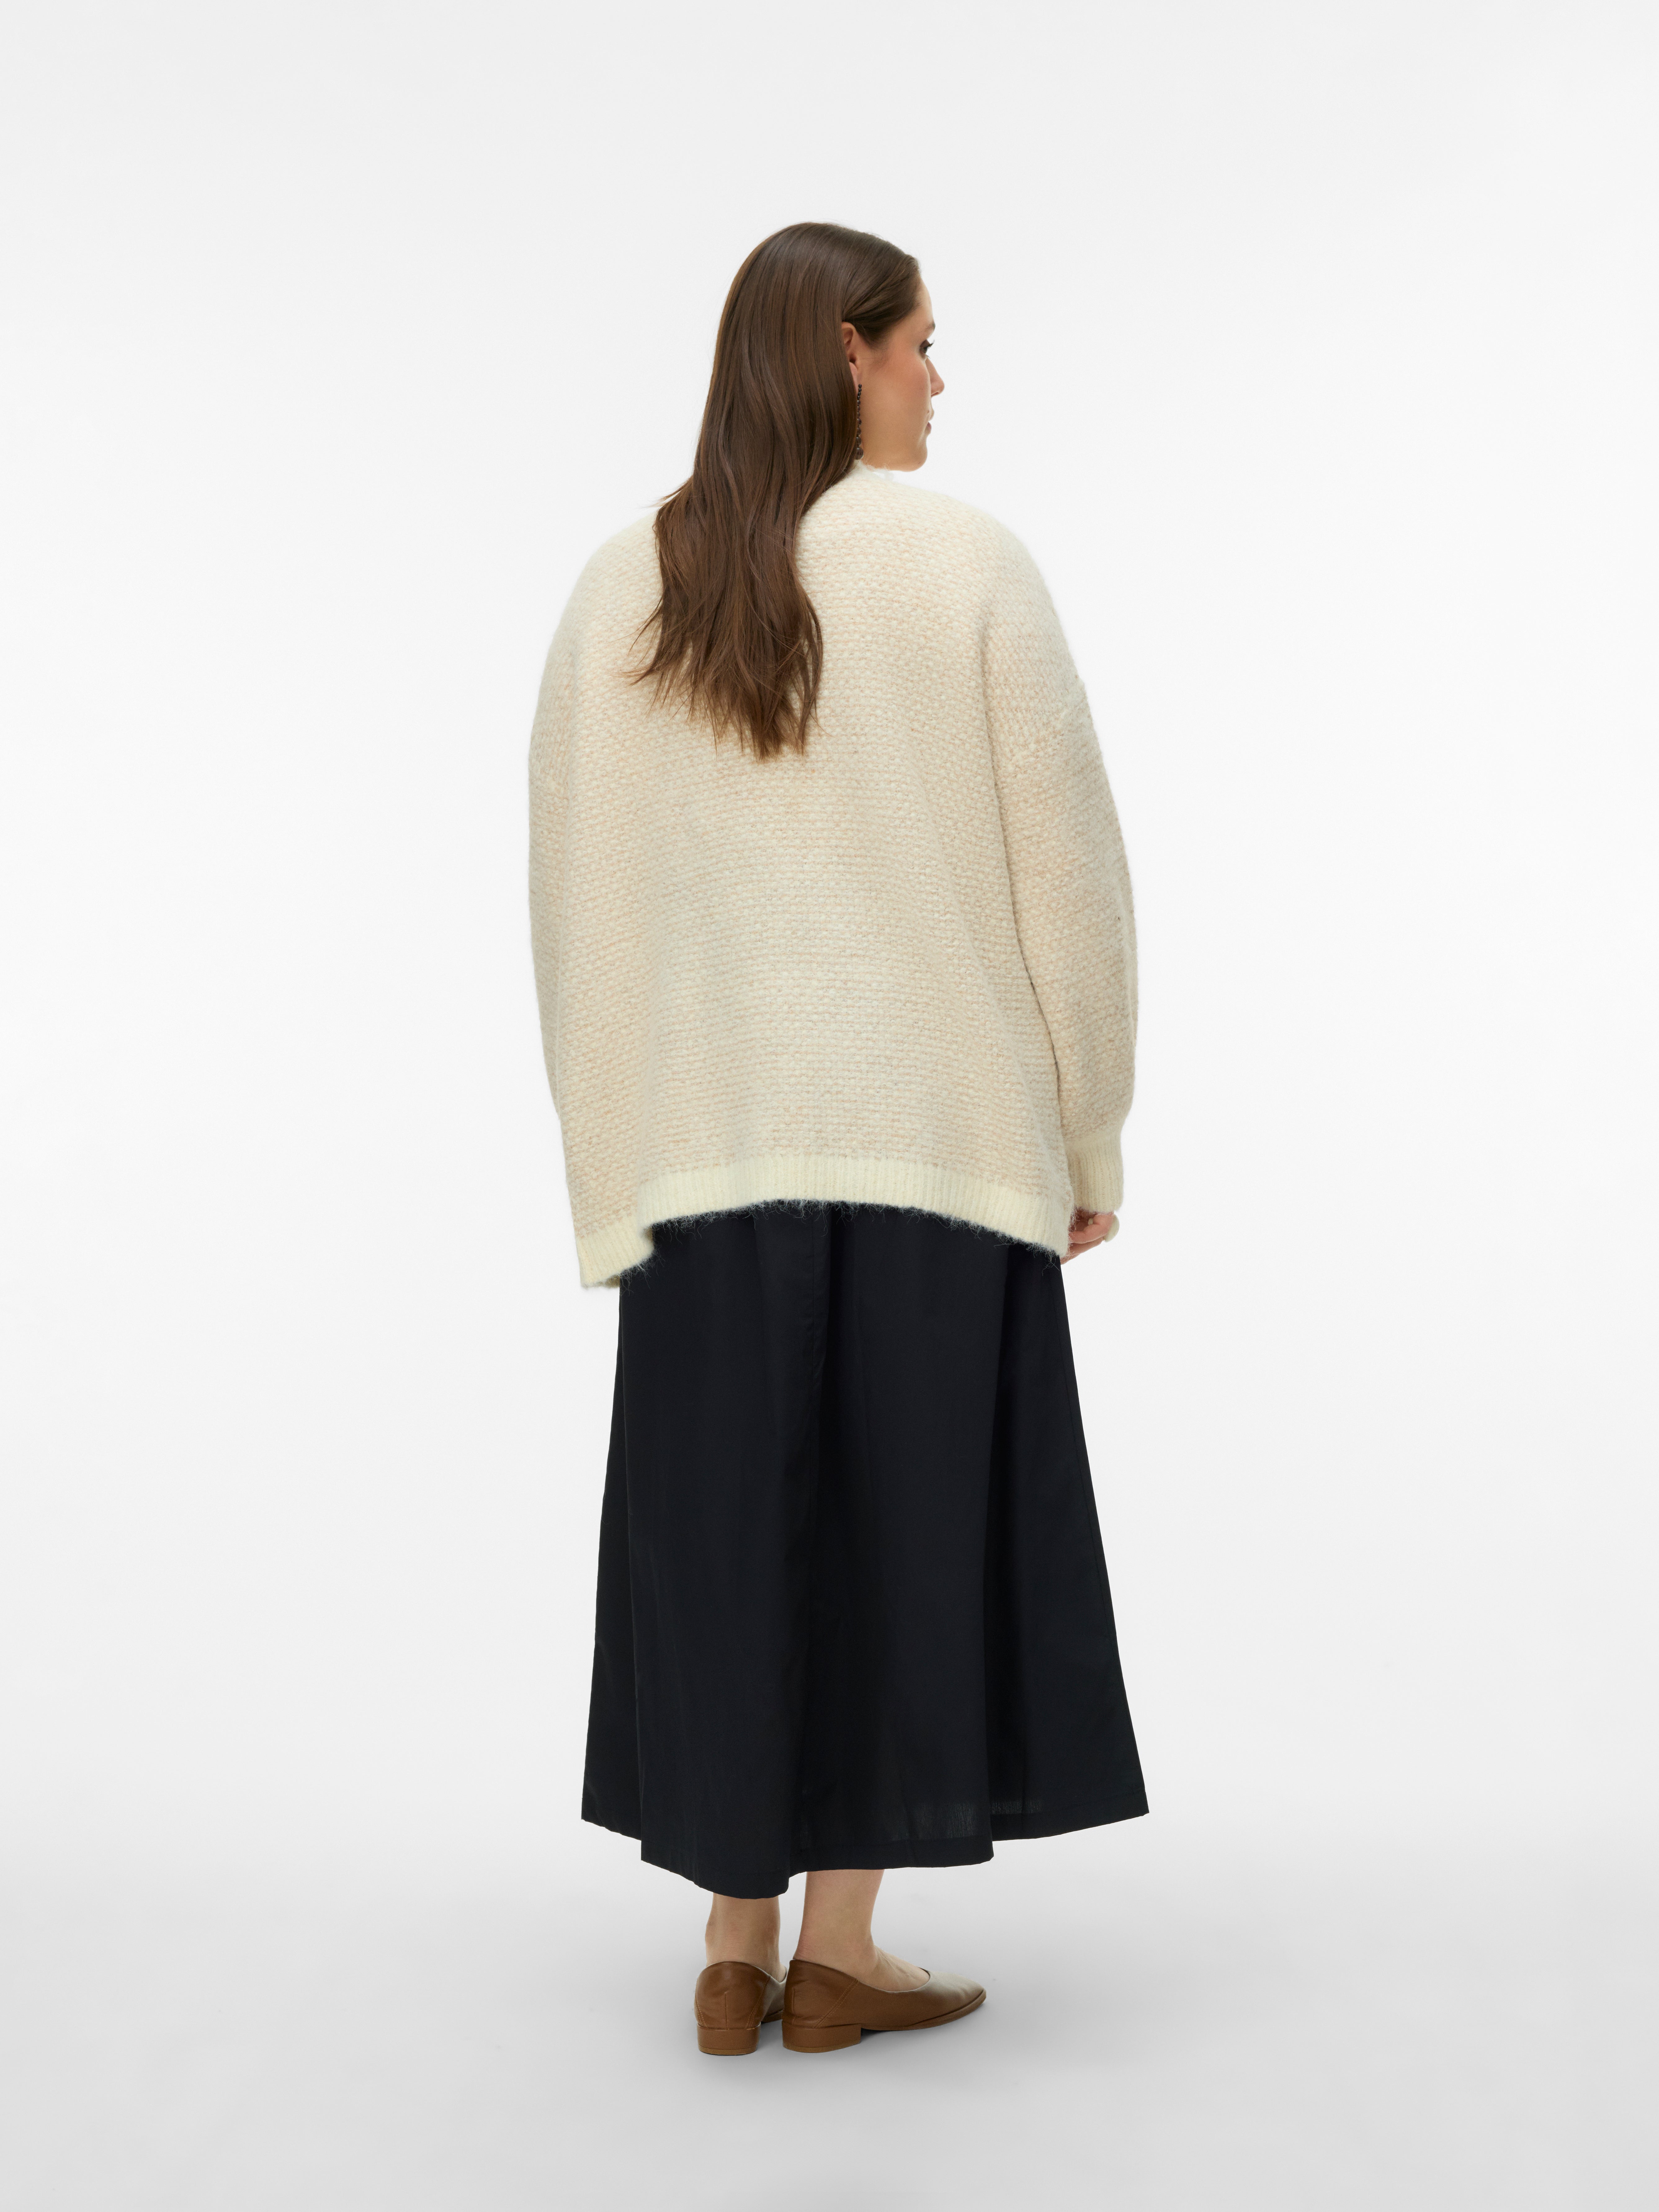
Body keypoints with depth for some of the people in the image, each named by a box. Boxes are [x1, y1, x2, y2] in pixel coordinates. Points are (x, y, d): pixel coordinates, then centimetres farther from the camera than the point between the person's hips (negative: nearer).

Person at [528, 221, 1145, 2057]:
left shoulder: (618, 592, 4)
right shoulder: (967, 564, -5)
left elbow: (575, 900, 4)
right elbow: (1066, 866, -6)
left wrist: (615, 1159, 12)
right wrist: (1091, 1136, 3)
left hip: (704, 1145, 3)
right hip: (936, 1134, -3)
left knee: (724, 1535, 11)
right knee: (904, 1526, 8)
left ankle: (736, 1954, 18)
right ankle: (836, 1954, 14)